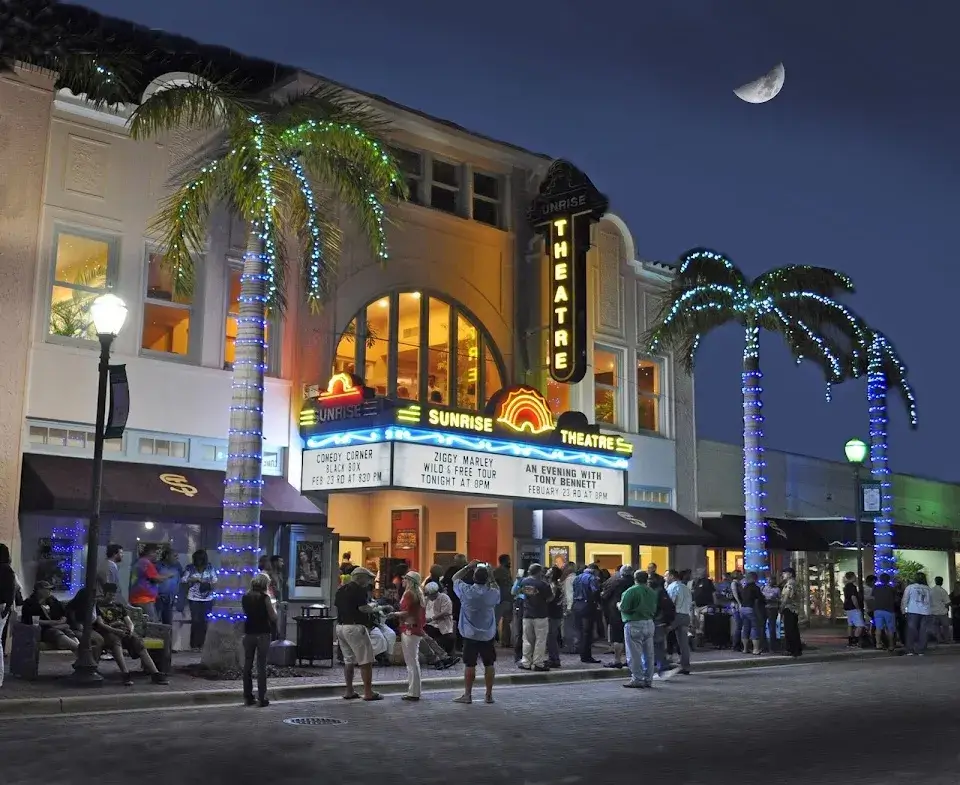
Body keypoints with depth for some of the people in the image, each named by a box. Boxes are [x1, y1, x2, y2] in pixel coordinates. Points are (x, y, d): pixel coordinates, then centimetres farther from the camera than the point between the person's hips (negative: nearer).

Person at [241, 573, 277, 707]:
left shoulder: (245, 597, 4)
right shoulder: (265, 598, -11)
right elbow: (273, 617, -8)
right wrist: (272, 606, 8)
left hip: (248, 634, 4)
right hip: (262, 634, -4)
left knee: (247, 665, 11)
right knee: (261, 666, -1)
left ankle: (248, 697, 14)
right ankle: (261, 698, -1)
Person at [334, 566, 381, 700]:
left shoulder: (341, 589, 14)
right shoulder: (359, 590, -12)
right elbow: (364, 608, -20)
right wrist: (373, 607, 1)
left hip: (340, 626, 9)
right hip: (355, 627, -8)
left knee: (348, 660, 14)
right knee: (366, 661, -3)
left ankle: (349, 691, 15)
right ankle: (368, 692, -4)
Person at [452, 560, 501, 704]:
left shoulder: (466, 591, -12)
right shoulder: (493, 593, -8)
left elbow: (455, 578, 5)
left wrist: (468, 567, 7)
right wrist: (492, 577, 11)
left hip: (470, 635, -2)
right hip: (488, 635, 2)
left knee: (469, 665, 3)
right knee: (489, 665, 9)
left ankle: (467, 695, 9)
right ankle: (488, 695, 14)